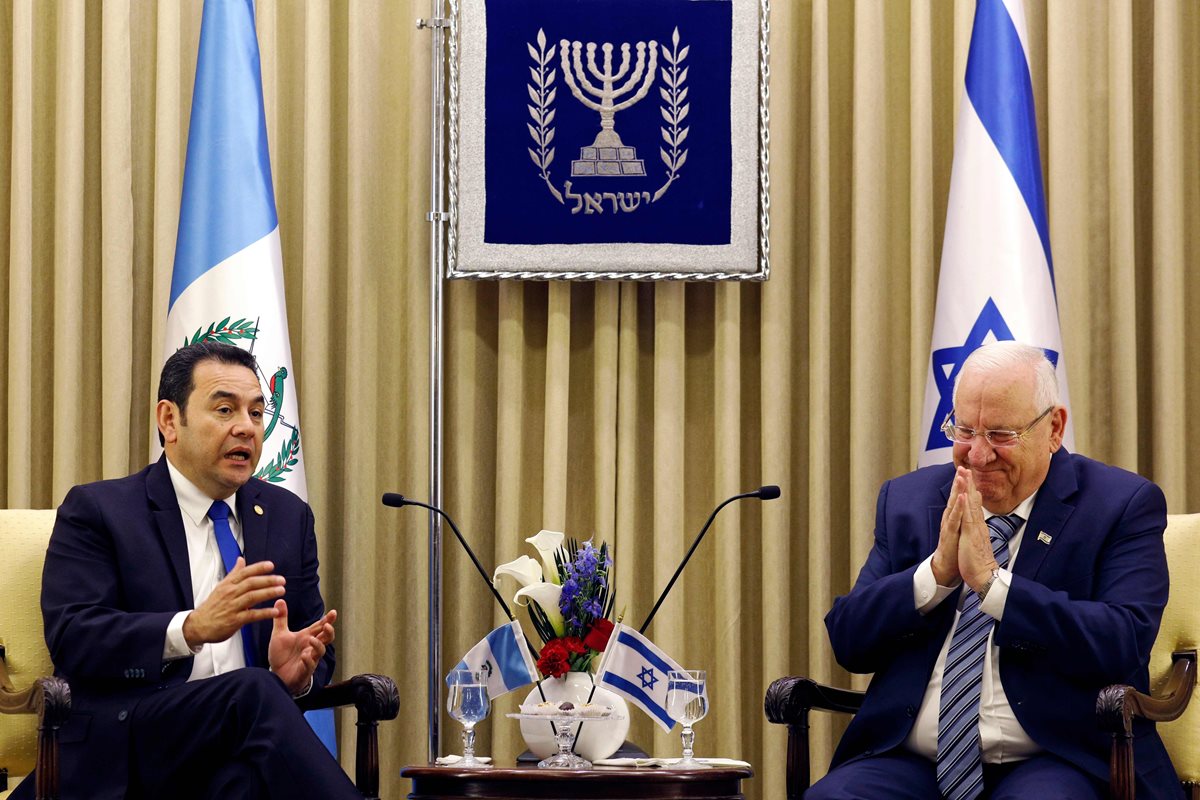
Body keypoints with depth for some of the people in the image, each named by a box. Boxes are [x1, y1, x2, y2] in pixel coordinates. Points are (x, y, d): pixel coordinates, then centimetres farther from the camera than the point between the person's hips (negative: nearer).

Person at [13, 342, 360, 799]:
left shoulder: (288, 516, 22)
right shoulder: (96, 511, 8)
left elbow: (315, 641, 20)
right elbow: (71, 637, -7)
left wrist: (298, 670, -7)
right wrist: (191, 628, -23)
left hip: (243, 750, 3)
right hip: (124, 749, -3)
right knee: (253, 693, -34)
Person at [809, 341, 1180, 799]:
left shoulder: (1124, 505, 1)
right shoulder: (907, 500, 13)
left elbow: (1124, 646, -14)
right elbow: (847, 642, 6)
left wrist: (991, 580, -17)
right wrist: (937, 571, -9)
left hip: (1052, 763, -4)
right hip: (910, 759, 4)